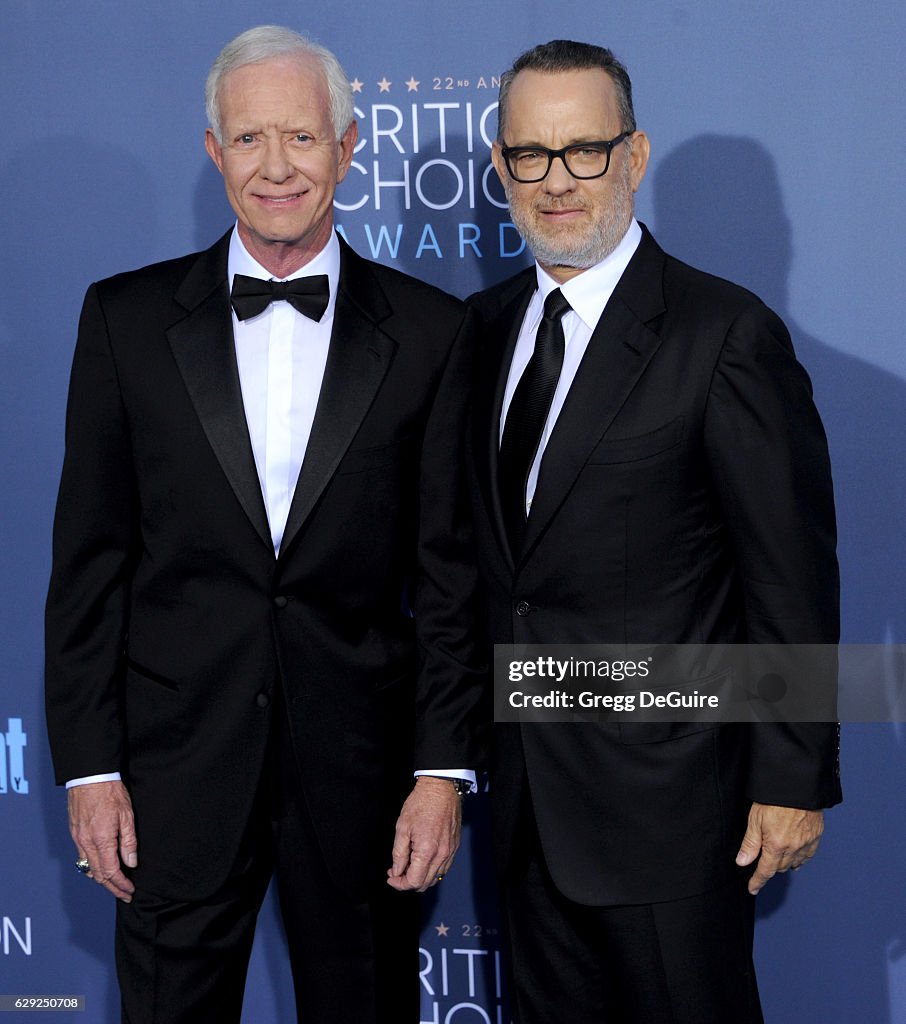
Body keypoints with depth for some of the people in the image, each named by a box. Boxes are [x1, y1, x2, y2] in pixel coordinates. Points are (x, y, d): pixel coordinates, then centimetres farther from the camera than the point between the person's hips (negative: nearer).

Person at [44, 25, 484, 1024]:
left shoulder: (428, 330, 1)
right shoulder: (127, 316, 2)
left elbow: (447, 567, 1)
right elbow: (89, 557, 2)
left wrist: (443, 765, -3)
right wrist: (89, 763, -2)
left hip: (360, 755, 0)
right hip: (177, 756, 0)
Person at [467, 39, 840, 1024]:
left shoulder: (726, 334, -13)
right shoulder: (486, 325, 7)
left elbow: (792, 576, -13)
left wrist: (794, 779, -12)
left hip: (665, 793, -6)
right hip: (525, 788, 6)